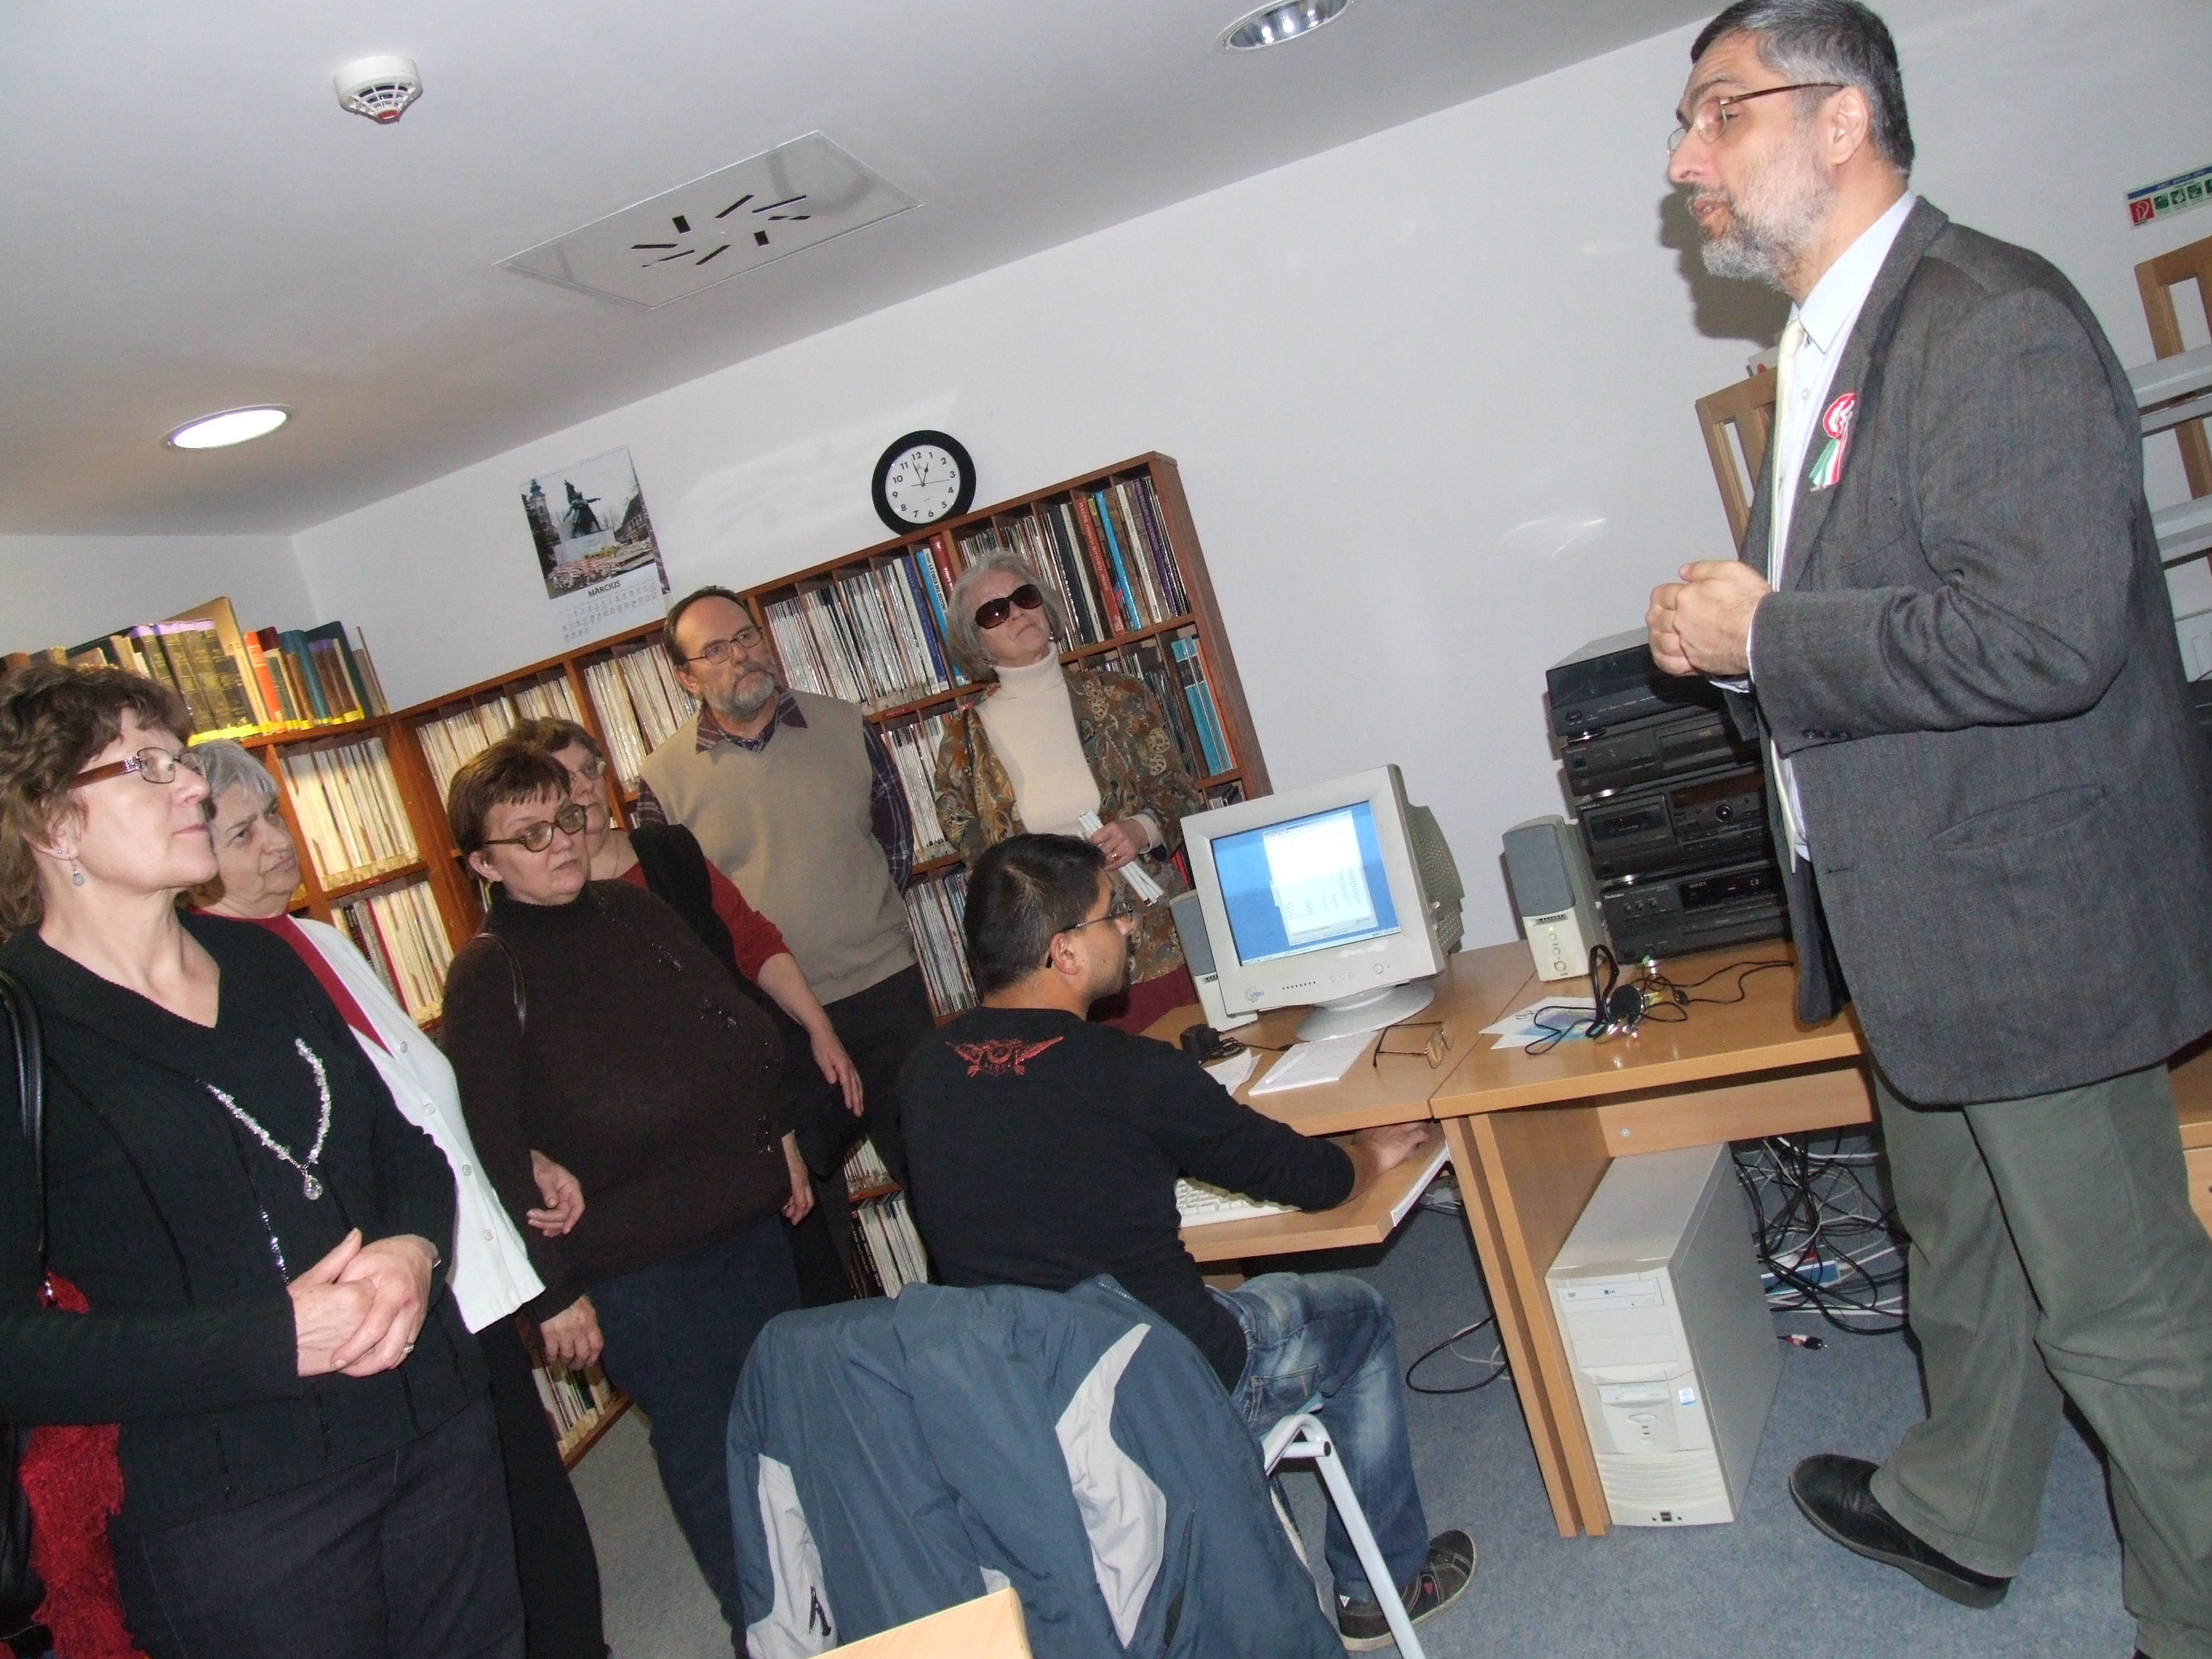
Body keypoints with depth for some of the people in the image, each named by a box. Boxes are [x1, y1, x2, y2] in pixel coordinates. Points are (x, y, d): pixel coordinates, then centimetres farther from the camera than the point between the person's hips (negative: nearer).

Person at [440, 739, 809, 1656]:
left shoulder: (633, 910, 5)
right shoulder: (487, 976, -13)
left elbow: (741, 1024, 14)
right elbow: (496, 1151, -15)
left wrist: (783, 1142, 14)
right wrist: (554, 1290, -14)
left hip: (749, 1214, 7)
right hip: (632, 1262, -6)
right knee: (703, 1439, 7)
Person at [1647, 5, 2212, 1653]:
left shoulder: (1997, 325, -19)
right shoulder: (1829, 346, 12)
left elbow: (2042, 635, -30)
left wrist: (1761, 636, -21)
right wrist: (1735, 628, 5)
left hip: (2025, 912, -10)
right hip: (1914, 913, 10)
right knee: (1961, 1249, 26)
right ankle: (1957, 1513, 47)